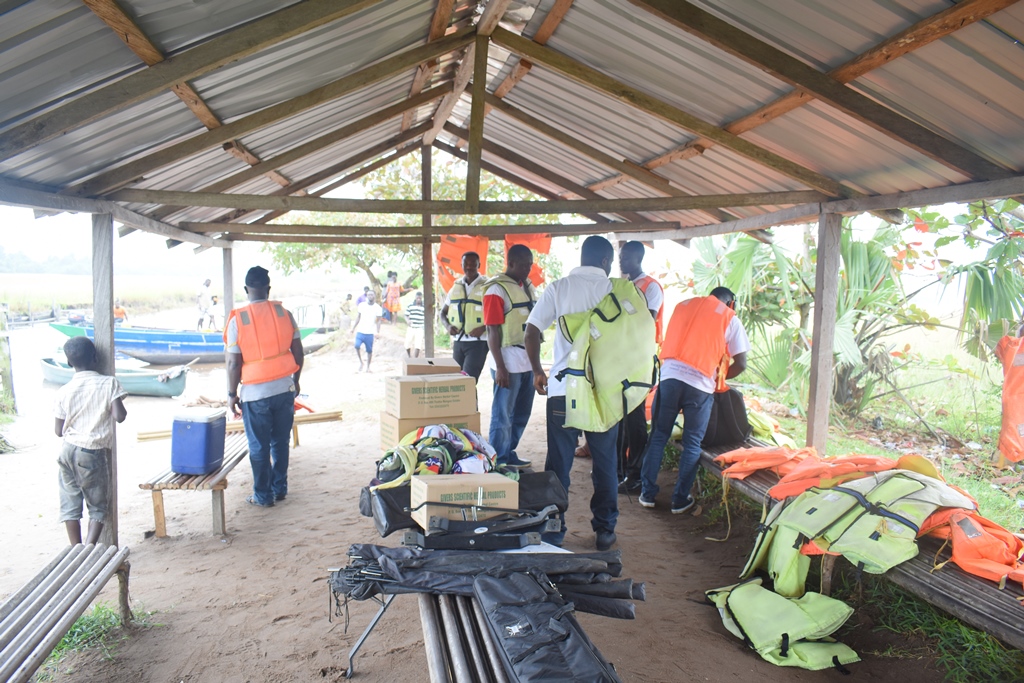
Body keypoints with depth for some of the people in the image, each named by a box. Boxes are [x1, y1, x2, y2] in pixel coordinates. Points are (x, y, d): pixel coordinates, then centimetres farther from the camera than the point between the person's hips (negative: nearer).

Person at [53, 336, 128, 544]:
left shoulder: (64, 392, -2)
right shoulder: (109, 383, -10)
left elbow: (58, 431, 1)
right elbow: (119, 416, -16)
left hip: (68, 451, 3)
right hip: (93, 454, -3)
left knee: (70, 505, 12)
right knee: (98, 506, 10)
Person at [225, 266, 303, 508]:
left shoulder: (237, 319, -10)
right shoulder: (284, 313, -2)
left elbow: (234, 363, -9)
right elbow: (298, 352, 1)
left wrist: (232, 394, 2)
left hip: (255, 393, -3)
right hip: (285, 388, 3)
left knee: (259, 447, 9)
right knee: (281, 442, 16)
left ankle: (263, 496, 19)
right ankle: (280, 489, 26)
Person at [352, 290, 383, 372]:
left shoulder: (378, 308, -2)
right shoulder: (361, 305, 3)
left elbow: (378, 321, -2)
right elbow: (358, 317, 10)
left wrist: (378, 332, -14)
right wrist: (353, 328, 5)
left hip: (370, 333, -1)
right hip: (360, 331, 1)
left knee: (369, 350, 2)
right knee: (357, 346, -18)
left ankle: (368, 367, 18)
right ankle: (361, 362, 1)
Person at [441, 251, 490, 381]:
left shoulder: (487, 286, -5)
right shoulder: (456, 287, 11)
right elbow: (443, 312, 21)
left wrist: (483, 328, -19)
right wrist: (448, 326, 0)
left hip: (478, 342, -6)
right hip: (458, 341, 6)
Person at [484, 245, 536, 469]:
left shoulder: (528, 286, 12)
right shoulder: (497, 290, -12)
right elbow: (493, 331, -14)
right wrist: (500, 367, -17)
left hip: (528, 361, 8)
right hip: (509, 363, -8)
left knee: (521, 414, 17)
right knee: (503, 415, 3)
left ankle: (509, 454, 31)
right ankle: (498, 462, 14)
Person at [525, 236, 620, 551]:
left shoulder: (559, 288, 1)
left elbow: (532, 330, -5)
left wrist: (537, 371, 7)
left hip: (563, 388, 0)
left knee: (559, 463, 8)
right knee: (605, 463, 13)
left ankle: (553, 532, 16)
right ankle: (605, 530, 22)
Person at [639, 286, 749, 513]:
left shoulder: (684, 304, 20)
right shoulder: (731, 319, 9)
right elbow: (740, 364, 7)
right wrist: (719, 378, 23)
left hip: (669, 376, 3)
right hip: (700, 384, -3)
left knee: (658, 436, 13)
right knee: (692, 444, 10)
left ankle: (647, 493, 17)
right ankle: (680, 499, 16)